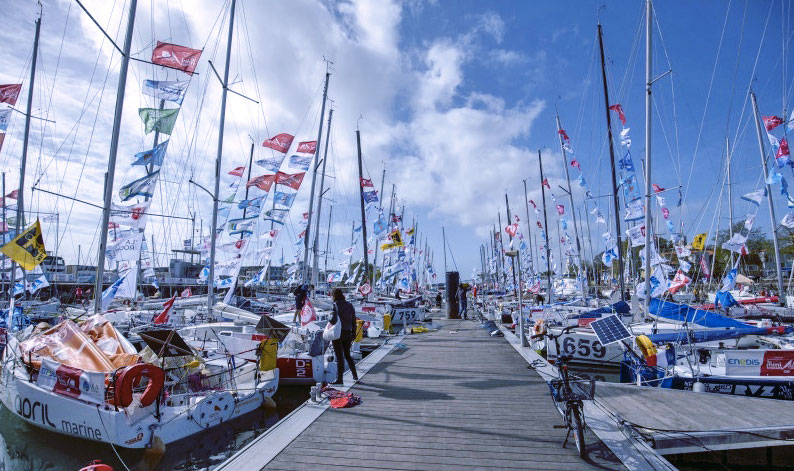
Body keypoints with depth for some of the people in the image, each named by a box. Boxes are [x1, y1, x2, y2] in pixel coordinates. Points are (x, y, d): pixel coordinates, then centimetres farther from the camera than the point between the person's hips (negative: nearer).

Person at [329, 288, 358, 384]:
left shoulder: (335, 305, -10)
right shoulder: (349, 305, 7)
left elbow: (334, 319, -23)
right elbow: (353, 321, 8)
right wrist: (353, 333, 16)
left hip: (338, 333, -6)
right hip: (348, 333, 6)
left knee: (339, 357, 2)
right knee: (347, 355, 21)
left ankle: (339, 379, 8)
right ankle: (355, 376, 26)